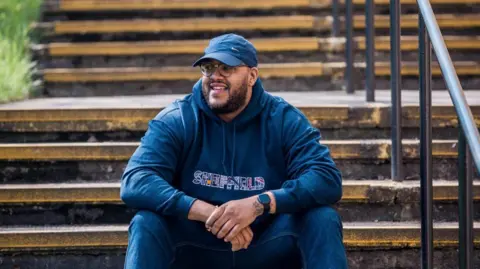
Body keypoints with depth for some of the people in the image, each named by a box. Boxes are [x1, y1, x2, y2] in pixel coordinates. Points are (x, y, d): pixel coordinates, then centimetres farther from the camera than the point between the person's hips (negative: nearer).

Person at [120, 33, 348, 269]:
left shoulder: (284, 120, -4)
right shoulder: (175, 121, -5)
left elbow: (327, 179, -16)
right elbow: (135, 183, -18)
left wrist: (259, 204, -31)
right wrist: (207, 213, -30)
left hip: (268, 249, 0)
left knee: (322, 218, -25)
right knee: (146, 223, -28)